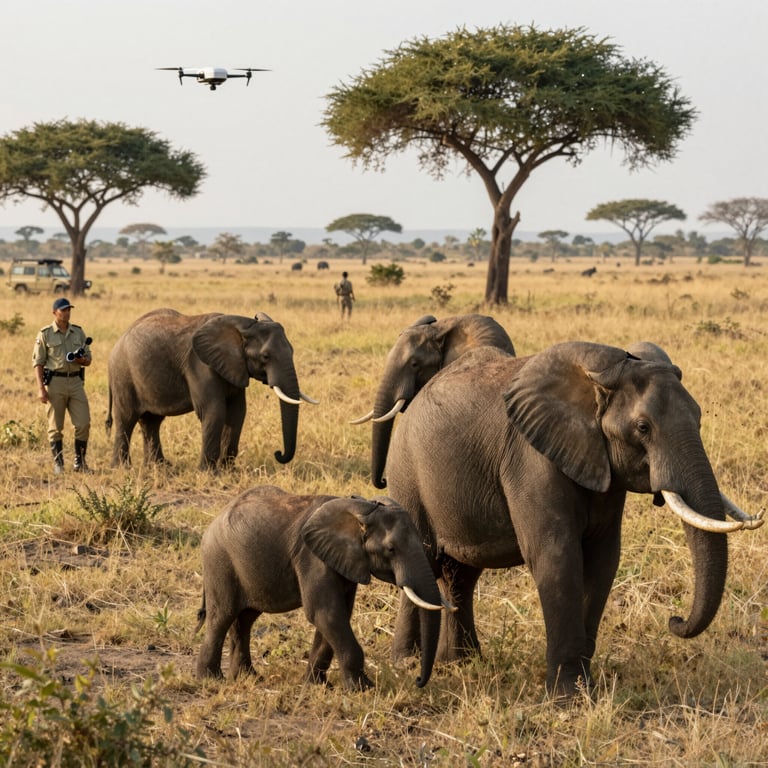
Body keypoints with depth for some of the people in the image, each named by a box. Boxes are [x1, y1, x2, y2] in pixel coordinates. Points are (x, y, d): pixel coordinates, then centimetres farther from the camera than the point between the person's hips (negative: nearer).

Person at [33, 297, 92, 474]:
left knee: (83, 423, -3)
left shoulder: (78, 332, 9)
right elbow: (38, 362, -3)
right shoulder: (45, 334, -1)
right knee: (56, 427, 2)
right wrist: (41, 388, -11)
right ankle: (58, 463, 12)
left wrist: (80, 359, -11)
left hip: (76, 382, 3)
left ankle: (80, 462, 8)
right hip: (55, 382, -3)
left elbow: (88, 360, 14)